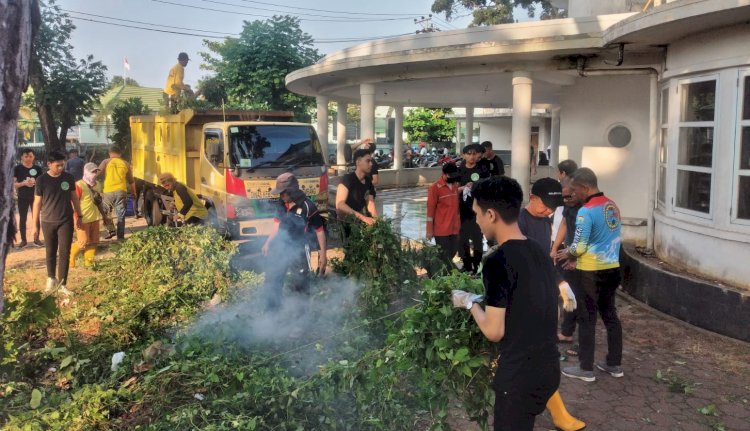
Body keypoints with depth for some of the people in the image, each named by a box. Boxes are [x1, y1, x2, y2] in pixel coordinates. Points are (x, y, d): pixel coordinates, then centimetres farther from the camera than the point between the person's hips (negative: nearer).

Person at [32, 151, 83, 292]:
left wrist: (78, 215, 11)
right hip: (48, 222, -1)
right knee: (51, 252, 12)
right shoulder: (42, 180, -7)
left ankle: (62, 284, 3)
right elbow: (37, 203, -3)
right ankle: (51, 278, 33)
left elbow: (74, 197, 10)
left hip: (66, 221, 1)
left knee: (64, 252, -2)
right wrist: (35, 225, -2)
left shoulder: (68, 178, -1)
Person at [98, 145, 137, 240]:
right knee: (121, 215, 6)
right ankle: (120, 237, 5)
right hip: (121, 191, 1)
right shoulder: (125, 164, 11)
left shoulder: (106, 162, 4)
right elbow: (131, 181, 17)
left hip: (108, 191, -1)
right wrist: (134, 193, 27)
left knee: (106, 213, 20)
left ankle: (111, 231, 11)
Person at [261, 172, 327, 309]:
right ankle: (273, 308, 37)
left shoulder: (307, 207, -20)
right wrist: (268, 243, 12)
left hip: (299, 251, -7)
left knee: (300, 284, 7)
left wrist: (323, 254, -12)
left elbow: (320, 230, -14)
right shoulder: (282, 204, 0)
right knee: (272, 279, 18)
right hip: (281, 248, 7)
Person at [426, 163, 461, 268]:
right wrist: (429, 230, -9)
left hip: (454, 228, 6)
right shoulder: (435, 188, -12)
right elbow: (430, 210, -10)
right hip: (441, 229, -6)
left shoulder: (455, 185, 7)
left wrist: (458, 224, 15)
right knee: (444, 256, 1)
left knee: (453, 252, 13)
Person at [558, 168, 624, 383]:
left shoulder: (586, 211, -19)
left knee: (587, 318, 3)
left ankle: (586, 368, 11)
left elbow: (579, 248, -20)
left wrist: (567, 254, 3)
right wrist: (577, 257, 16)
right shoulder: (612, 206, 6)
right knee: (610, 315, 16)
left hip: (592, 272, -8)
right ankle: (614, 364, 25)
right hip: (612, 269, 8)